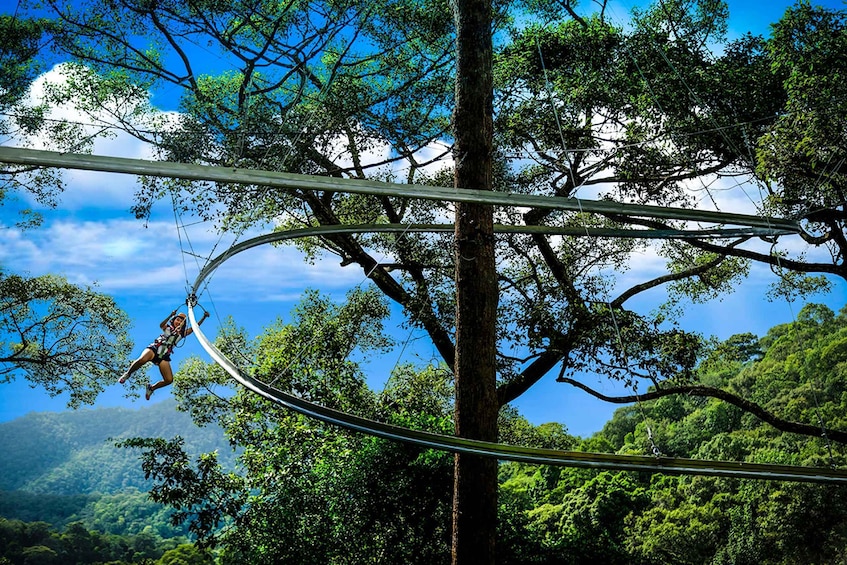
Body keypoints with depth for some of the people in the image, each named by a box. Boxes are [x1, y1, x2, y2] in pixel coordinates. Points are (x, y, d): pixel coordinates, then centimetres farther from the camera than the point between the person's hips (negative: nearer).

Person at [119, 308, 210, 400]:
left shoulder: (182, 333, 18)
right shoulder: (167, 328, 11)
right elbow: (161, 325, -13)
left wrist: (204, 317, 0)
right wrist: (170, 316, -27)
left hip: (164, 357, 4)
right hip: (154, 349, -4)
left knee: (169, 380, -9)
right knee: (142, 360, -37)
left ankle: (151, 388, 18)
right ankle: (127, 374, -10)